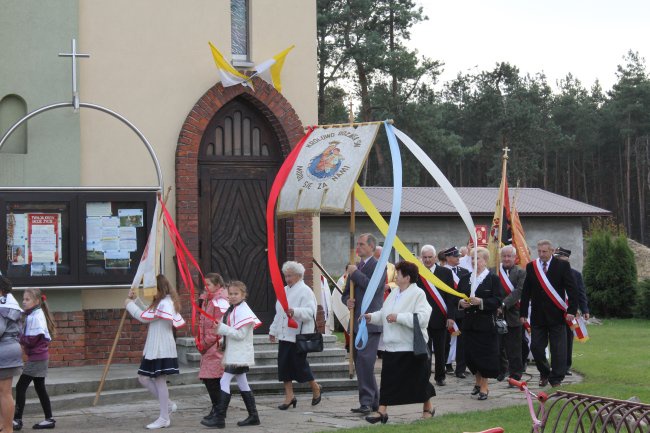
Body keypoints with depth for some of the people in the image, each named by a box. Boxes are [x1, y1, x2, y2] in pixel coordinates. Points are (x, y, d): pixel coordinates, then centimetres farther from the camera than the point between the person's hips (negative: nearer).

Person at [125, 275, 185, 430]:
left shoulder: (165, 304, -17)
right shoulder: (160, 303, 16)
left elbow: (144, 317, -17)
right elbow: (147, 313, 24)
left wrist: (129, 304, -4)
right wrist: (135, 299, 14)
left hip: (162, 350, -10)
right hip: (154, 349, 10)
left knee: (160, 381, -5)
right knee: (143, 378, 11)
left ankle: (164, 418, 2)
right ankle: (168, 405, 19)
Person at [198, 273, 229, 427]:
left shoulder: (220, 302, -14)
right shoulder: (207, 300, 17)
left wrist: (206, 343, -12)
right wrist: (200, 341, 12)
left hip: (216, 346, -9)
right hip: (208, 347, 9)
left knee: (212, 379, -9)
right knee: (208, 379, 10)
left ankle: (217, 410, -1)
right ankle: (217, 409, 18)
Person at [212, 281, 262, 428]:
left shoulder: (242, 311, -15)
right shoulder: (232, 310, 14)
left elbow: (240, 334, -20)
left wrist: (222, 328, -22)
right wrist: (223, 341, 6)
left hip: (239, 354, -10)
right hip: (235, 354, 10)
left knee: (224, 382, -13)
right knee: (242, 384, 12)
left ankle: (220, 419, -14)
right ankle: (253, 416, 17)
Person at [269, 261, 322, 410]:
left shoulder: (305, 291, -9)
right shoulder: (285, 290, 16)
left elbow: (310, 311, -22)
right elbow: (279, 313, 23)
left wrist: (295, 311, -37)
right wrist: (273, 330, 23)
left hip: (298, 335, -8)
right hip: (284, 335, 8)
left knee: (300, 364, -1)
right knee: (284, 365, 4)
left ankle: (316, 388, 22)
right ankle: (289, 396, 10)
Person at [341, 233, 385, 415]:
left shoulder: (378, 266, -5)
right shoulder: (354, 267, 19)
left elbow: (373, 287, -20)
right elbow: (346, 293, 22)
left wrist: (355, 273, -12)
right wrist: (347, 301, -1)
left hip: (370, 322, -9)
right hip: (357, 321, 9)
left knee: (365, 360, -17)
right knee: (361, 362, 11)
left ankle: (367, 401, -16)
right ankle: (374, 400, 18)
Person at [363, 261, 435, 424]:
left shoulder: (418, 294, -14)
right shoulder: (394, 293, 11)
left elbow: (422, 318, -25)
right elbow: (384, 313, 20)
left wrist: (398, 317, -27)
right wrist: (372, 317, 3)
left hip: (412, 347, -7)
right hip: (392, 346, 7)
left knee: (419, 379, 7)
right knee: (388, 379, 2)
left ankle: (428, 408, 26)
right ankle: (382, 411, 4)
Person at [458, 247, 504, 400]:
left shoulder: (493, 279, -3)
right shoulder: (465, 279, 11)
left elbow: (498, 300, -11)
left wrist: (480, 302, -22)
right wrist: (461, 302, -8)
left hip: (486, 323, -5)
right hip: (469, 323, 5)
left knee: (485, 354, -2)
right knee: (470, 353, 5)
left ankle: (484, 386, 8)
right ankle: (478, 381, 27)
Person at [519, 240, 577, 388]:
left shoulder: (562, 266, -2)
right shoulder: (531, 267, 6)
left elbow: (571, 289, -4)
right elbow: (526, 292, 7)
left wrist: (572, 310, -12)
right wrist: (523, 313, 4)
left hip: (556, 315, -3)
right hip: (537, 316, 3)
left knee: (558, 349, 0)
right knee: (536, 347, 3)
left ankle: (556, 379, 8)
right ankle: (544, 373, 24)